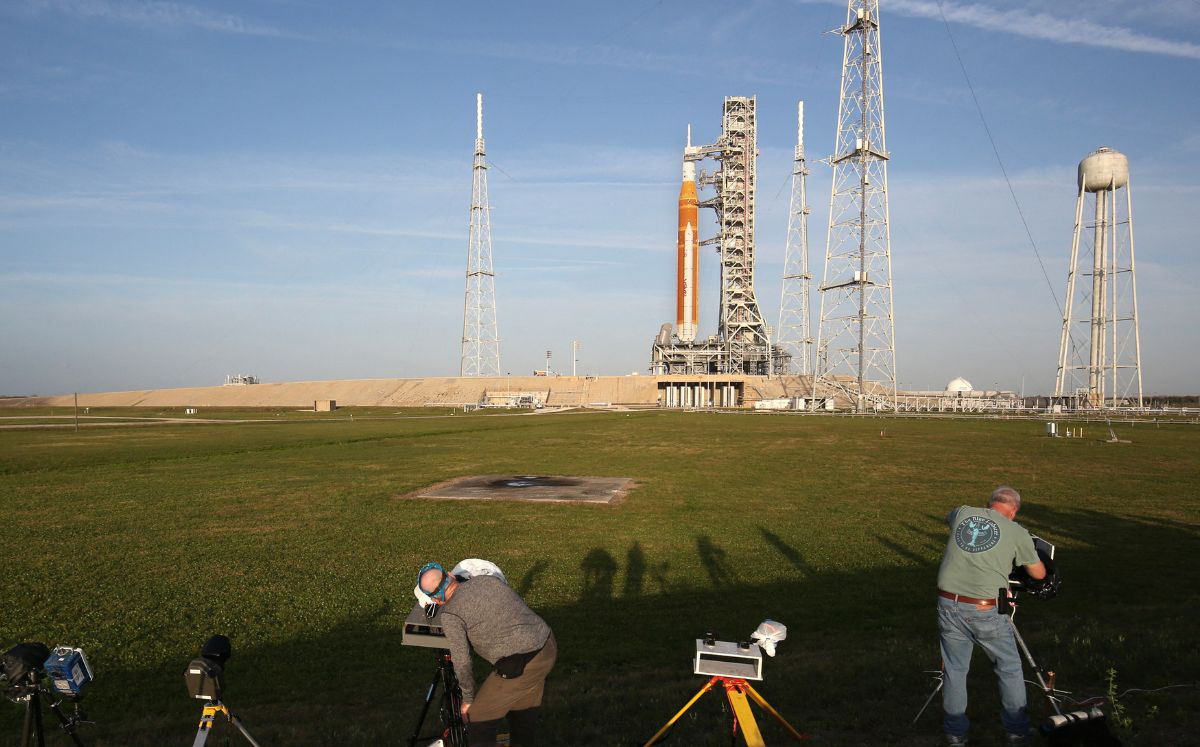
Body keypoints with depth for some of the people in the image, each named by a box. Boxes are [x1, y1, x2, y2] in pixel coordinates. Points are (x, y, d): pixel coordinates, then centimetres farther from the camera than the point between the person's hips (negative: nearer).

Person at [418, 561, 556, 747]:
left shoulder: (450, 614, -6)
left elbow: (462, 662, -7)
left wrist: (468, 699, 8)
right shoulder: (490, 579, 11)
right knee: (524, 714, 27)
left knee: (477, 718, 14)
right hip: (548, 647, 7)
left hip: (521, 665, -7)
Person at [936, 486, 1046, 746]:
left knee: (954, 670, 17)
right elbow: (1039, 574, 14)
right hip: (985, 611, -3)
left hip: (948, 605, 3)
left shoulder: (963, 513, 8)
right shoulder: (1017, 532, 0)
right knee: (1010, 669, 19)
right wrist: (1024, 554, 34)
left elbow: (948, 516, 35)